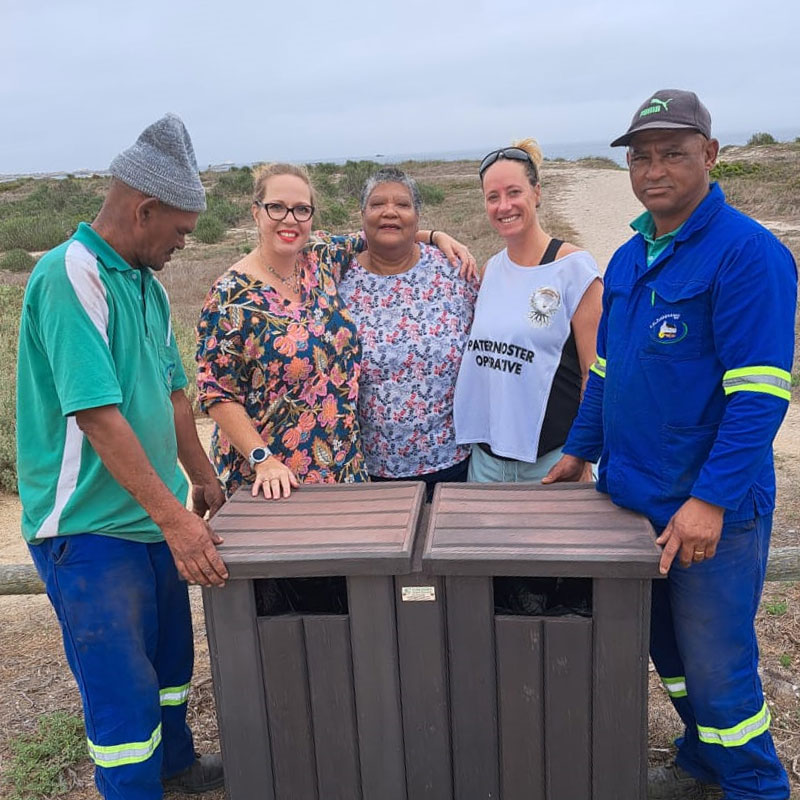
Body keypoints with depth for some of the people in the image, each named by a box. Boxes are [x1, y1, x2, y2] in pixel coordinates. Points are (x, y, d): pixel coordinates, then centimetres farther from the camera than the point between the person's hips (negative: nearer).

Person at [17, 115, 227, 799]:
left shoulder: (146, 283, 8)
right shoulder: (71, 275, -20)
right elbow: (97, 414, -27)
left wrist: (203, 479, 19)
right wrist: (174, 516, -27)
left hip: (153, 515, 9)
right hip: (91, 530, -9)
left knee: (171, 656, 24)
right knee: (124, 691, 3)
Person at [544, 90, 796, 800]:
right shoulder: (629, 259, 9)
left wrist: (711, 501, -24)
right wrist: (581, 449, 17)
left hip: (712, 511, -7)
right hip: (632, 494, 7)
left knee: (715, 666, 5)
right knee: (668, 649, 20)